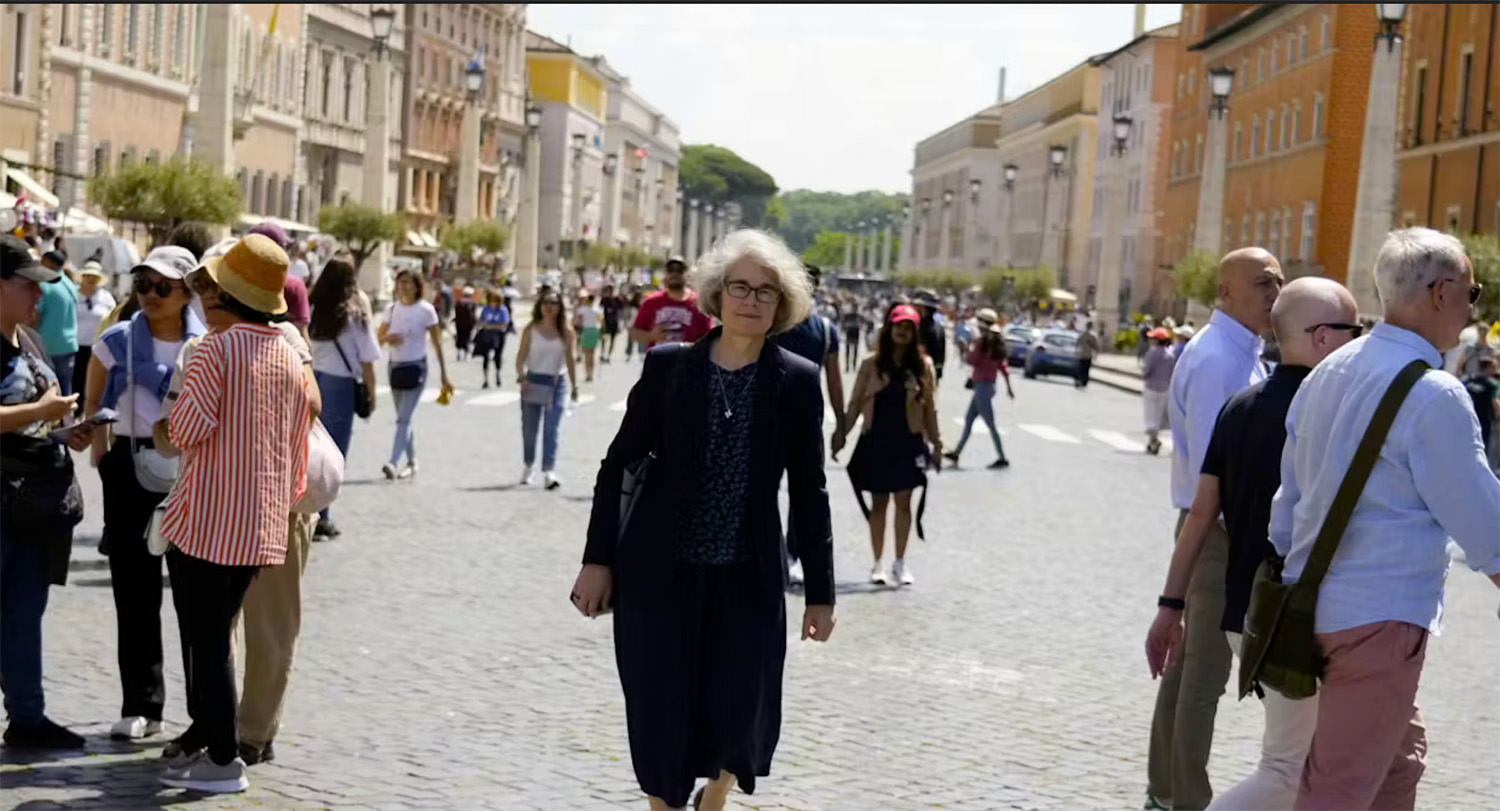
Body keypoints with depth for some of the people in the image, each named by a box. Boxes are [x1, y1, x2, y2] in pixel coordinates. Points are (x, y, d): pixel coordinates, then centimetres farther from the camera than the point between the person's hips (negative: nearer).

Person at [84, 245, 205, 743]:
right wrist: (103, 462, 2)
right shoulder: (117, 342, 1)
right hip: (131, 473, 1)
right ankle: (141, 706, 13)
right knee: (136, 593, 5)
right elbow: (93, 408, 10)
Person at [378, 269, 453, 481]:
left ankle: (393, 462, -23)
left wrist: (444, 376, -5)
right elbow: (379, 336, 12)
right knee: (404, 418, 12)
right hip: (395, 366, 5)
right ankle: (412, 462, 23)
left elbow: (437, 344, -4)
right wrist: (388, 338, -14)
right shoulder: (392, 308, 6)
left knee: (404, 418, -14)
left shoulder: (426, 310, -6)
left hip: (415, 367, -5)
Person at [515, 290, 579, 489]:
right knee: (529, 428, 9)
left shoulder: (566, 332, 2)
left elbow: (570, 358, 8)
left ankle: (549, 471, -17)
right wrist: (522, 377, -15)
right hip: (533, 382, 1)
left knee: (552, 429, -11)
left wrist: (574, 385, 6)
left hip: (557, 384, -1)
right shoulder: (531, 330, 1)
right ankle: (529, 466, 29)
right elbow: (521, 355, -1)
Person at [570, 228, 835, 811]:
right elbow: (618, 465, 3)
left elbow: (809, 493, 2)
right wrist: (598, 560, -1)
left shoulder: (797, 381, -1)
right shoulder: (667, 366, -1)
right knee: (661, 722, 4)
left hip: (748, 581, 0)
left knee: (738, 726, 1)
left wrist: (820, 593, 2)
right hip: (659, 573, 0)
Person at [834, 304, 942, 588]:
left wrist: (936, 443, 5)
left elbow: (929, 407, 5)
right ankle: (879, 563, 13)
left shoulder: (923, 365, 3)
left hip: (908, 440, 0)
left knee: (903, 501, 2)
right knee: (879, 501, 6)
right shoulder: (871, 363, 2)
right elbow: (855, 402, 4)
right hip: (876, 439, 0)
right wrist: (841, 433, -1)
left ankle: (900, 563, 11)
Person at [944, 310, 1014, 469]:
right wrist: (1008, 386, 13)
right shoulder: (997, 342, 8)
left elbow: (972, 360, -16)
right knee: (968, 420, 16)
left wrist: (970, 350, 4)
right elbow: (1004, 366, 11)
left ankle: (1002, 458, -4)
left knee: (990, 423, -5)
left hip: (982, 385, -9)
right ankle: (956, 453, 22)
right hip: (989, 385, 9)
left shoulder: (983, 341, -17)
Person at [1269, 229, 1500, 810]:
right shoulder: (1435, 395, -17)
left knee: (1400, 758, 23)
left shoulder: (1327, 374, 8)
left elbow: (1288, 498, 14)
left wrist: (1294, 588, 22)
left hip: (1312, 603, 9)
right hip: (1380, 616, -9)